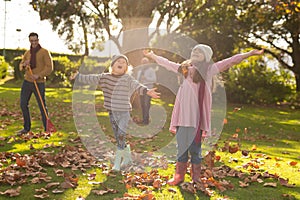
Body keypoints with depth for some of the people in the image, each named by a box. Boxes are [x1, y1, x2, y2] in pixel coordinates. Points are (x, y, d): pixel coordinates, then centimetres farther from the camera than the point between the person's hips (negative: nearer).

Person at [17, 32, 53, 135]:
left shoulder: (44, 52, -3)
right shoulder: (27, 53, 13)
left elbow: (49, 67, -10)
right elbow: (21, 67, 14)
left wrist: (39, 75, -20)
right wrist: (24, 64, -10)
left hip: (39, 83, -6)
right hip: (27, 82, 6)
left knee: (42, 106, -2)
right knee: (23, 104, 7)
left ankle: (47, 129, 6)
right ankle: (26, 128, 20)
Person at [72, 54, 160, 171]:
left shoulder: (128, 79, -5)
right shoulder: (104, 77, 6)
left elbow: (137, 86, -21)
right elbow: (90, 79, 11)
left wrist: (147, 91, -38)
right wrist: (77, 76, 11)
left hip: (124, 112, -4)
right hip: (112, 112, 4)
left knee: (121, 135, -12)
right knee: (118, 138, 12)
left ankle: (117, 162, -3)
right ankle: (127, 156, 31)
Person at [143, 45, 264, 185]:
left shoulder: (209, 70, 4)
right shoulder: (185, 68, 17)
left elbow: (230, 61, -3)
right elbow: (167, 63, 31)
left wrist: (249, 54, -10)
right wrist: (153, 56, 42)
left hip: (196, 115, -4)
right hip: (182, 114, 4)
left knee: (194, 148, 0)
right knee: (181, 146, 9)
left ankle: (196, 178, 11)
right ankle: (179, 176, 18)